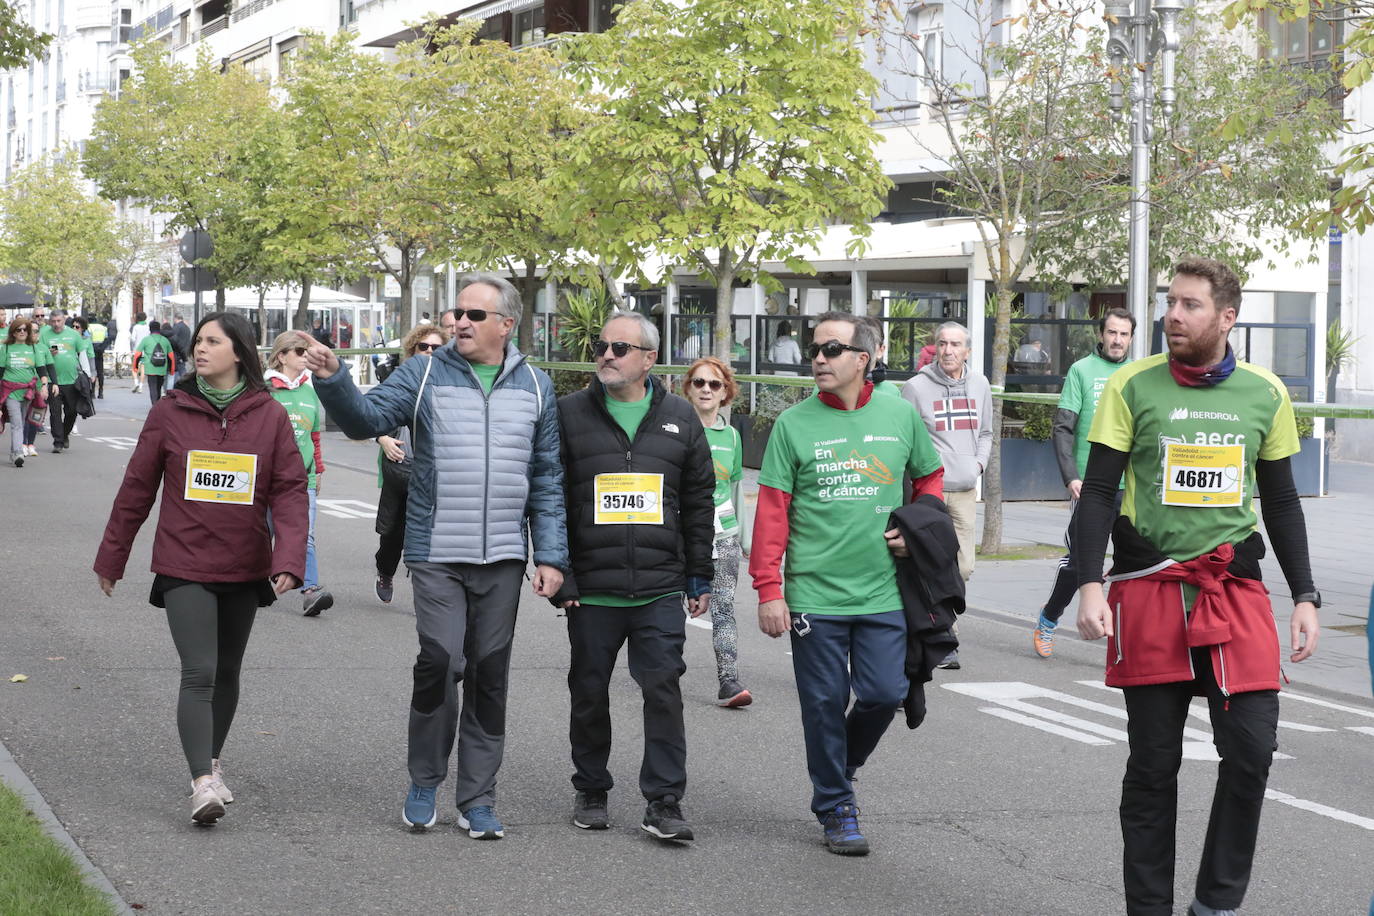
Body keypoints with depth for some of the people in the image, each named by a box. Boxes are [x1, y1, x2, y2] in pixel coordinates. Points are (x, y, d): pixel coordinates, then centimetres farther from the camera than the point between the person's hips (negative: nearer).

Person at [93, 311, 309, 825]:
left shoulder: (269, 416, -1)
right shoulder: (170, 413, -2)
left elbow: (290, 491, -4)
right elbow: (136, 489, 5)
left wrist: (289, 560, -17)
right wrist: (112, 557, 11)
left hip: (245, 568, 2)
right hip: (184, 567, -2)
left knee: (227, 672, 16)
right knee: (199, 673, -14)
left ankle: (212, 763, 34)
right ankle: (203, 783, -18)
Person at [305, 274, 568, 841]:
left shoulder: (535, 387, 8)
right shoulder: (424, 374, 3)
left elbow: (547, 480, 10)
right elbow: (368, 418, -8)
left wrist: (550, 555, 4)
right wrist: (332, 381, -27)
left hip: (503, 559, 2)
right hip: (436, 554, -2)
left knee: (489, 675, 6)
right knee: (440, 661, -12)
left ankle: (477, 798, 15)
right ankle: (424, 782, 8)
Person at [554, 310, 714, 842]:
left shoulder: (680, 419, 9)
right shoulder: (569, 415, 3)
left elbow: (699, 503, 13)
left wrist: (700, 577, 10)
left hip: (661, 589, 0)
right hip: (591, 589, 0)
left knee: (663, 691, -5)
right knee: (590, 692, 9)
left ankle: (664, 803, 1)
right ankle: (591, 793, 24)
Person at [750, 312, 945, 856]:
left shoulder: (901, 417, 4)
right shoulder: (794, 424, -2)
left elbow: (930, 479, 21)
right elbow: (772, 511, -3)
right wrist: (769, 590, -7)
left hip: (883, 592, 2)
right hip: (814, 594, -2)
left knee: (885, 694, -1)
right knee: (825, 704, 3)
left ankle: (839, 763, 29)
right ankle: (835, 808, 19)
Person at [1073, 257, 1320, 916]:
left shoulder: (1265, 394, 7)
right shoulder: (1132, 387, 0)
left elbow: (1282, 503, 15)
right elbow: (1097, 492, -1)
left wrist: (1304, 598, 10)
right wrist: (1090, 586, -12)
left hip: (1235, 590, 2)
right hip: (1149, 591, -2)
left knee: (1252, 748, -8)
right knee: (1153, 763, 4)